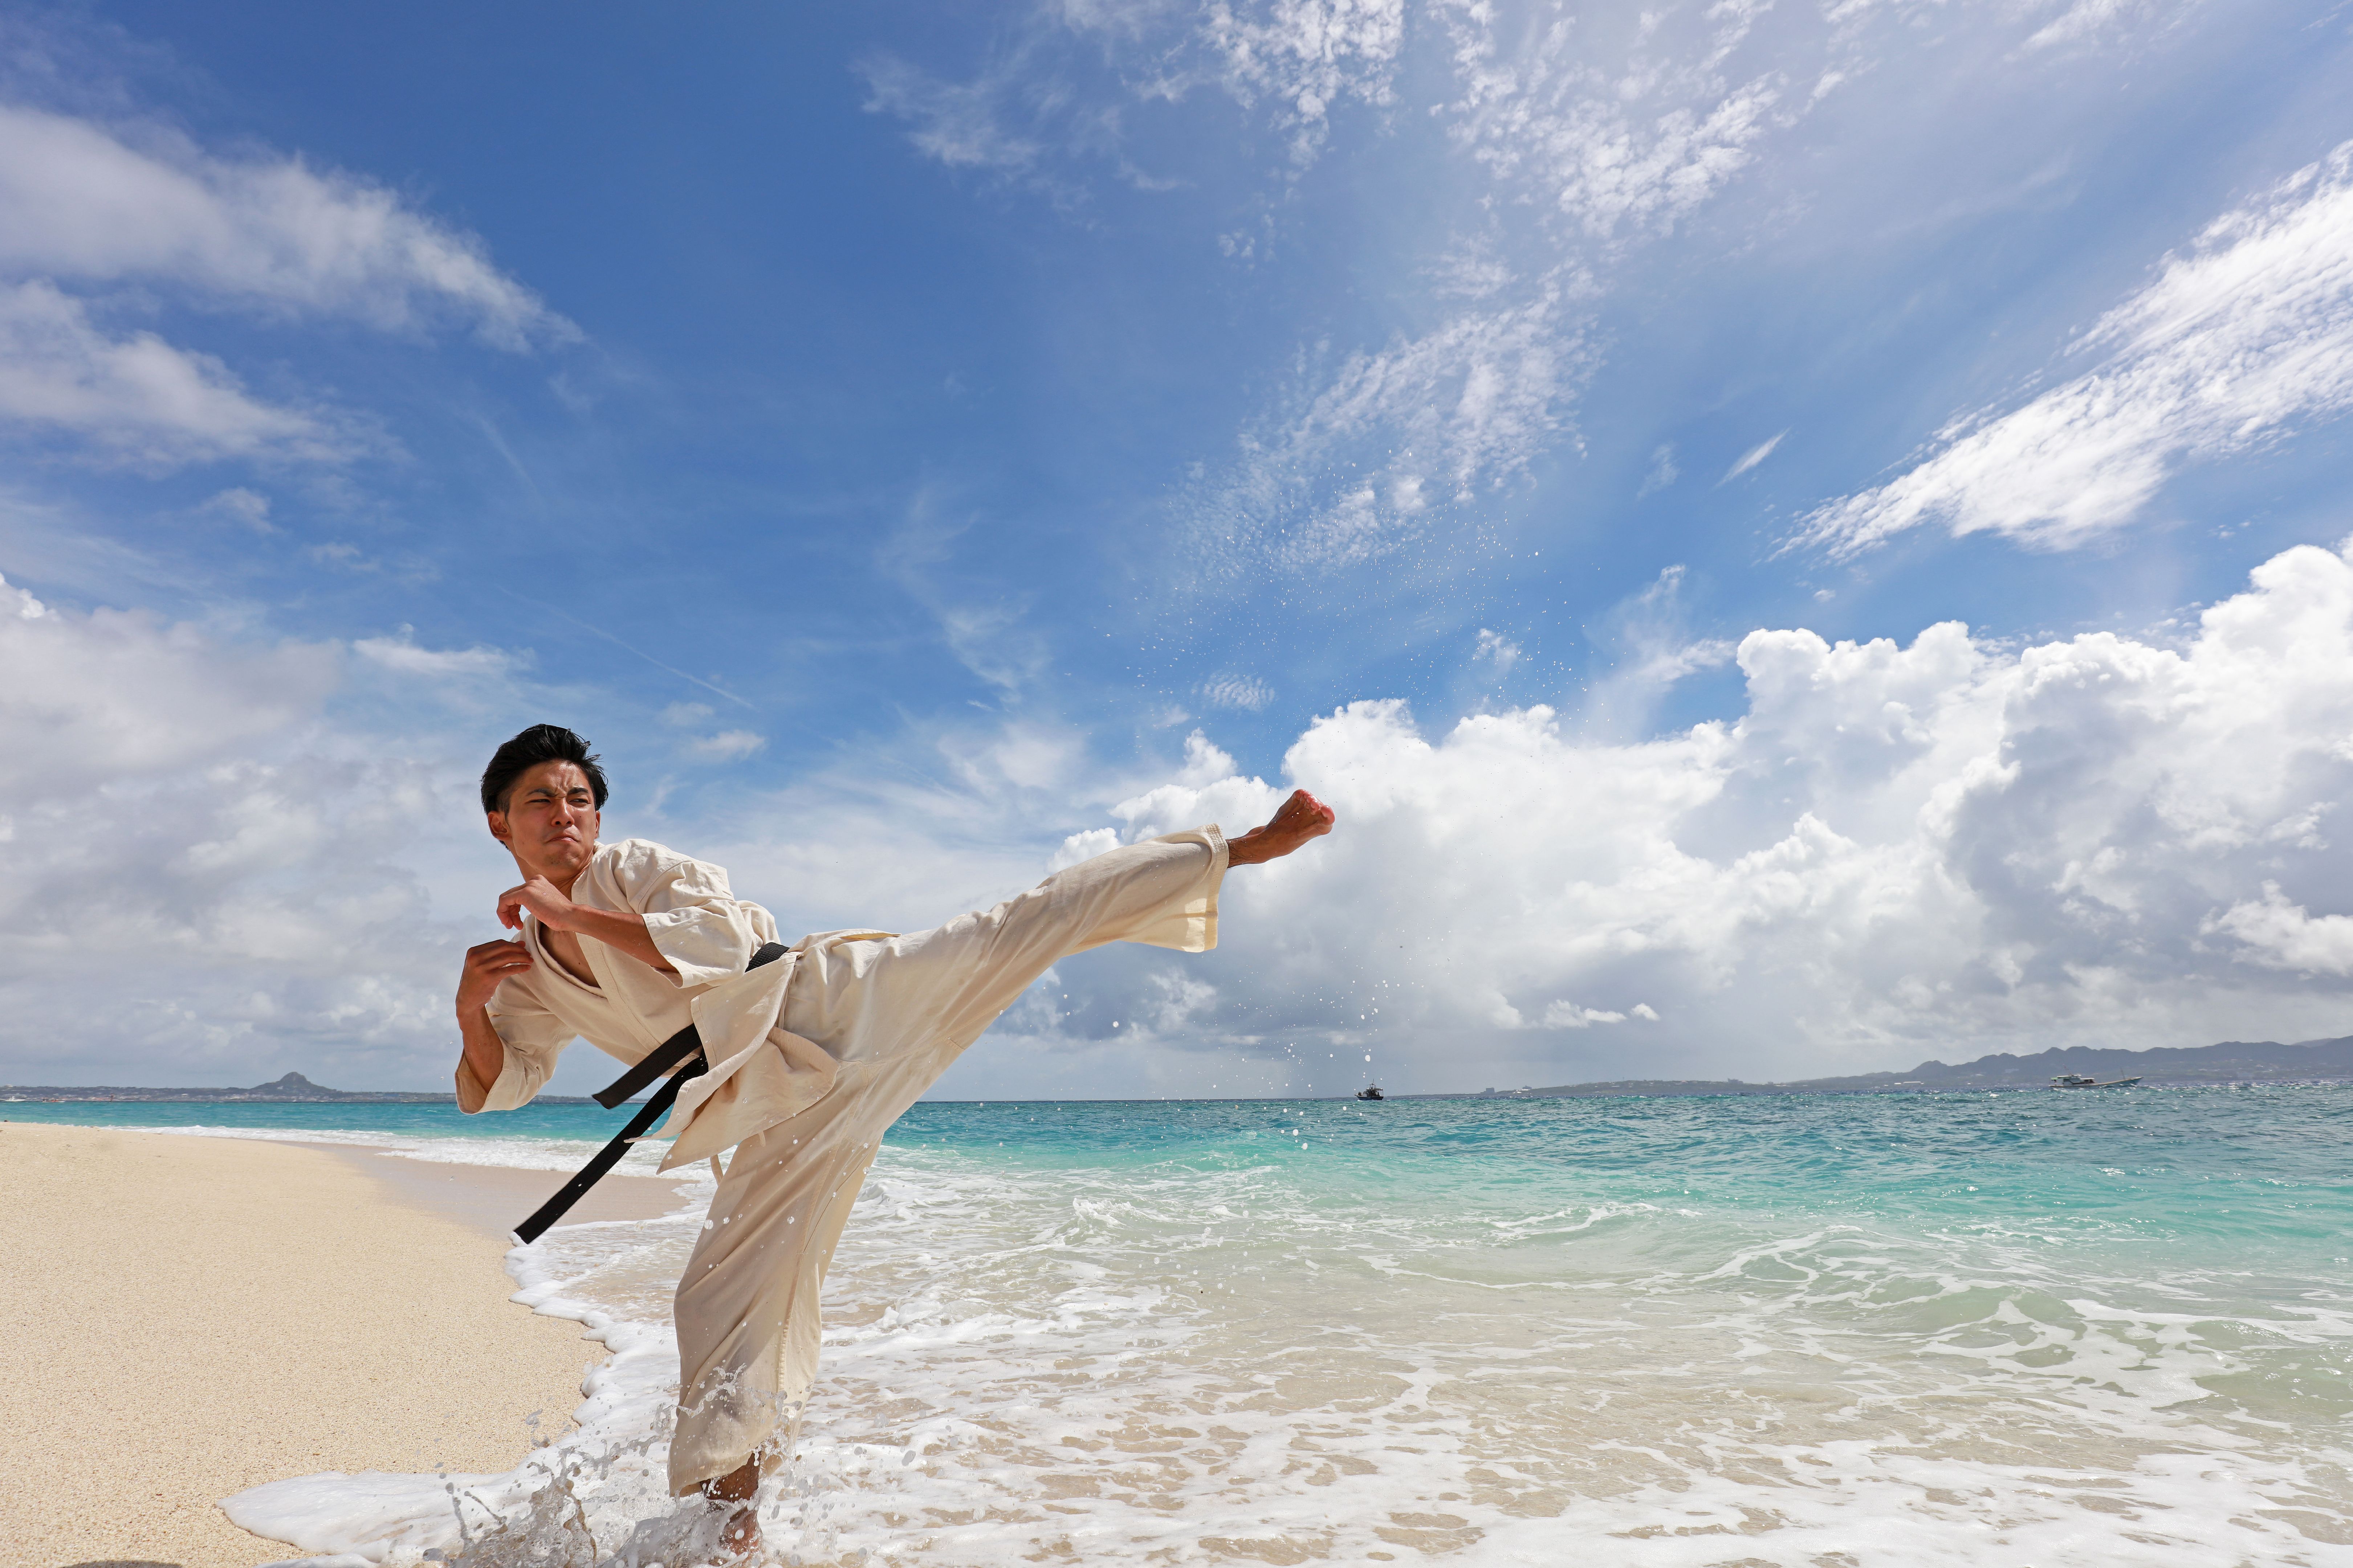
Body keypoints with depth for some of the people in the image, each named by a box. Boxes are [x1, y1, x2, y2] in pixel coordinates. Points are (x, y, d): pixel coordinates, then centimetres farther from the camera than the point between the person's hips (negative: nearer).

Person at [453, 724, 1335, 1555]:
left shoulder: (631, 868, -3)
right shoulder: (530, 969, 15)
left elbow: (722, 934, -20)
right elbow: (500, 1084, 20)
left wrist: (577, 914, -19)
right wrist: (469, 1007, -1)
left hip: (836, 1006, -3)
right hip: (790, 1109, 4)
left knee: (1024, 927, -12)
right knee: (731, 1297, 3)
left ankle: (1244, 846, -4)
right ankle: (726, 1514, 24)